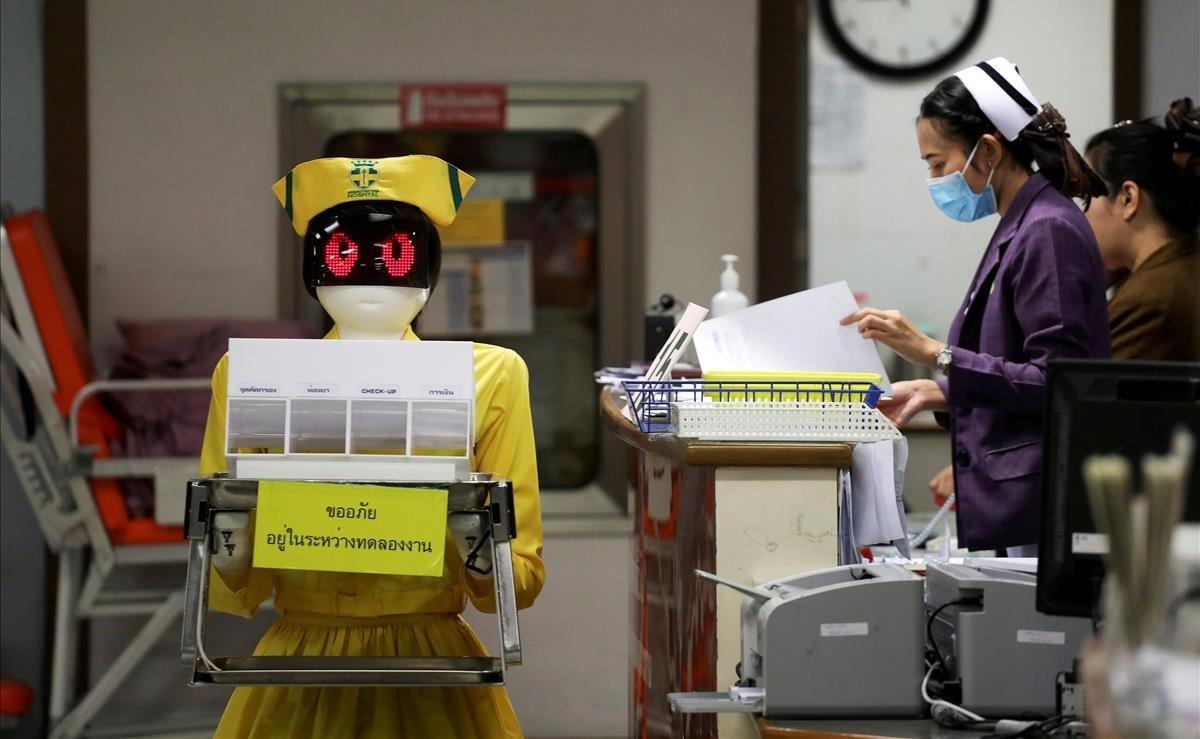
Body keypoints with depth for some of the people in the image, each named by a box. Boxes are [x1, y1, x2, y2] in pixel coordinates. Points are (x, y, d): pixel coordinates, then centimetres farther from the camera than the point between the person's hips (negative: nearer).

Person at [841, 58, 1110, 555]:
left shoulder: (1048, 232, -14)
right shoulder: (1020, 227, 16)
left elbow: (1055, 381, -20)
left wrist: (936, 353, -20)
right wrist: (931, 394, 11)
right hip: (1012, 496, 10)